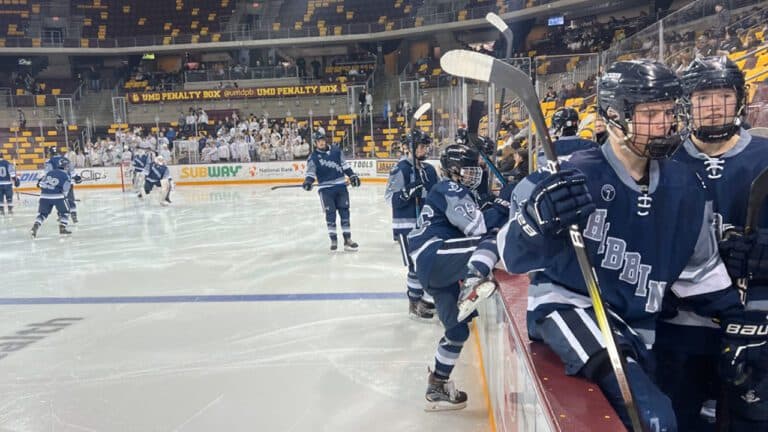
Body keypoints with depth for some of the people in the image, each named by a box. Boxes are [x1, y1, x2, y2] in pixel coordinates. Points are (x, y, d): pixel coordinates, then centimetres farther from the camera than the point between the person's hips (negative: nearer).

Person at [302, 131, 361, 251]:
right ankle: (333, 240, 8)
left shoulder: (336, 150, 5)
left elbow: (345, 165, 14)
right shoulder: (313, 157, -2)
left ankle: (347, 239, 7)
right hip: (325, 188, -2)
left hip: (341, 186, 2)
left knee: (344, 212, 2)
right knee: (330, 213, -3)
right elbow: (311, 173, -4)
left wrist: (352, 175, 9)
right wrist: (308, 182, -23)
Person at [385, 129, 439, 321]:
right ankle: (414, 305, 7)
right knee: (417, 264, -6)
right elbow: (390, 198, -15)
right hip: (406, 225, -7)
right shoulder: (401, 169, -11)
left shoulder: (429, 169, 11)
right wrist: (408, 192, -29)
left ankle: (422, 296, 30)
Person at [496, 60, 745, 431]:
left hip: (632, 326, 7)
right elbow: (514, 258, -16)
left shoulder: (685, 189, 3)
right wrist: (536, 219, -36)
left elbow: (700, 269, 17)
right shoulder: (571, 175, -15)